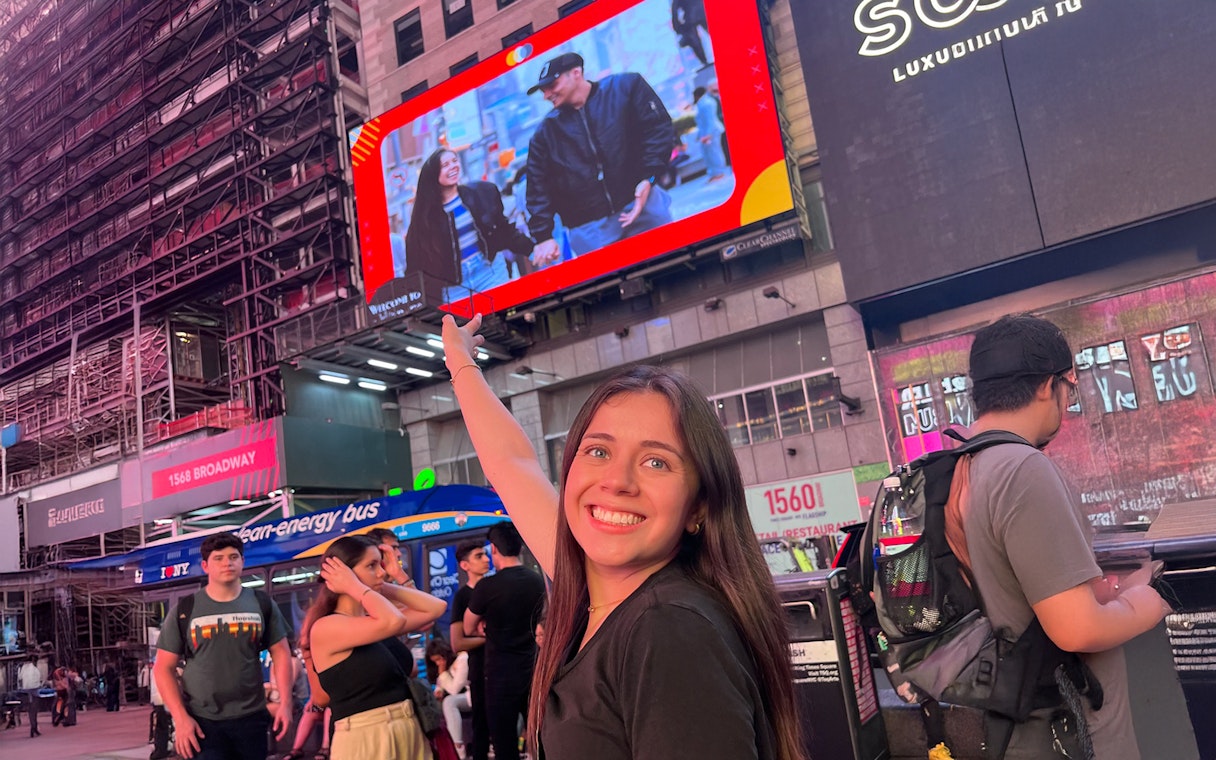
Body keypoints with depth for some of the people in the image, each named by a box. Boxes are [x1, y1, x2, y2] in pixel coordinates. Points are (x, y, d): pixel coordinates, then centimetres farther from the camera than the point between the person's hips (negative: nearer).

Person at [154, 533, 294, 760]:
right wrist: (180, 718, -10)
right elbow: (163, 668, 0)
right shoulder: (184, 610, -2)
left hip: (251, 717, 2)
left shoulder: (261, 604, 3)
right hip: (202, 721, -2)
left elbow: (281, 654, 6)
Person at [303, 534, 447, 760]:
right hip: (365, 741, -8)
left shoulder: (373, 620, 9)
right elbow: (393, 621, -28)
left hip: (409, 733, 8)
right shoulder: (325, 628, -14)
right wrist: (354, 586, -14)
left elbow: (436, 608, 7)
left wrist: (384, 587, 3)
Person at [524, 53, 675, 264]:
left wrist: (648, 177, -13)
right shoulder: (545, 132, 12)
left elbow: (658, 128, -1)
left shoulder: (626, 87, 5)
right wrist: (543, 236, 1)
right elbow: (538, 188, 11)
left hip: (642, 203, -1)